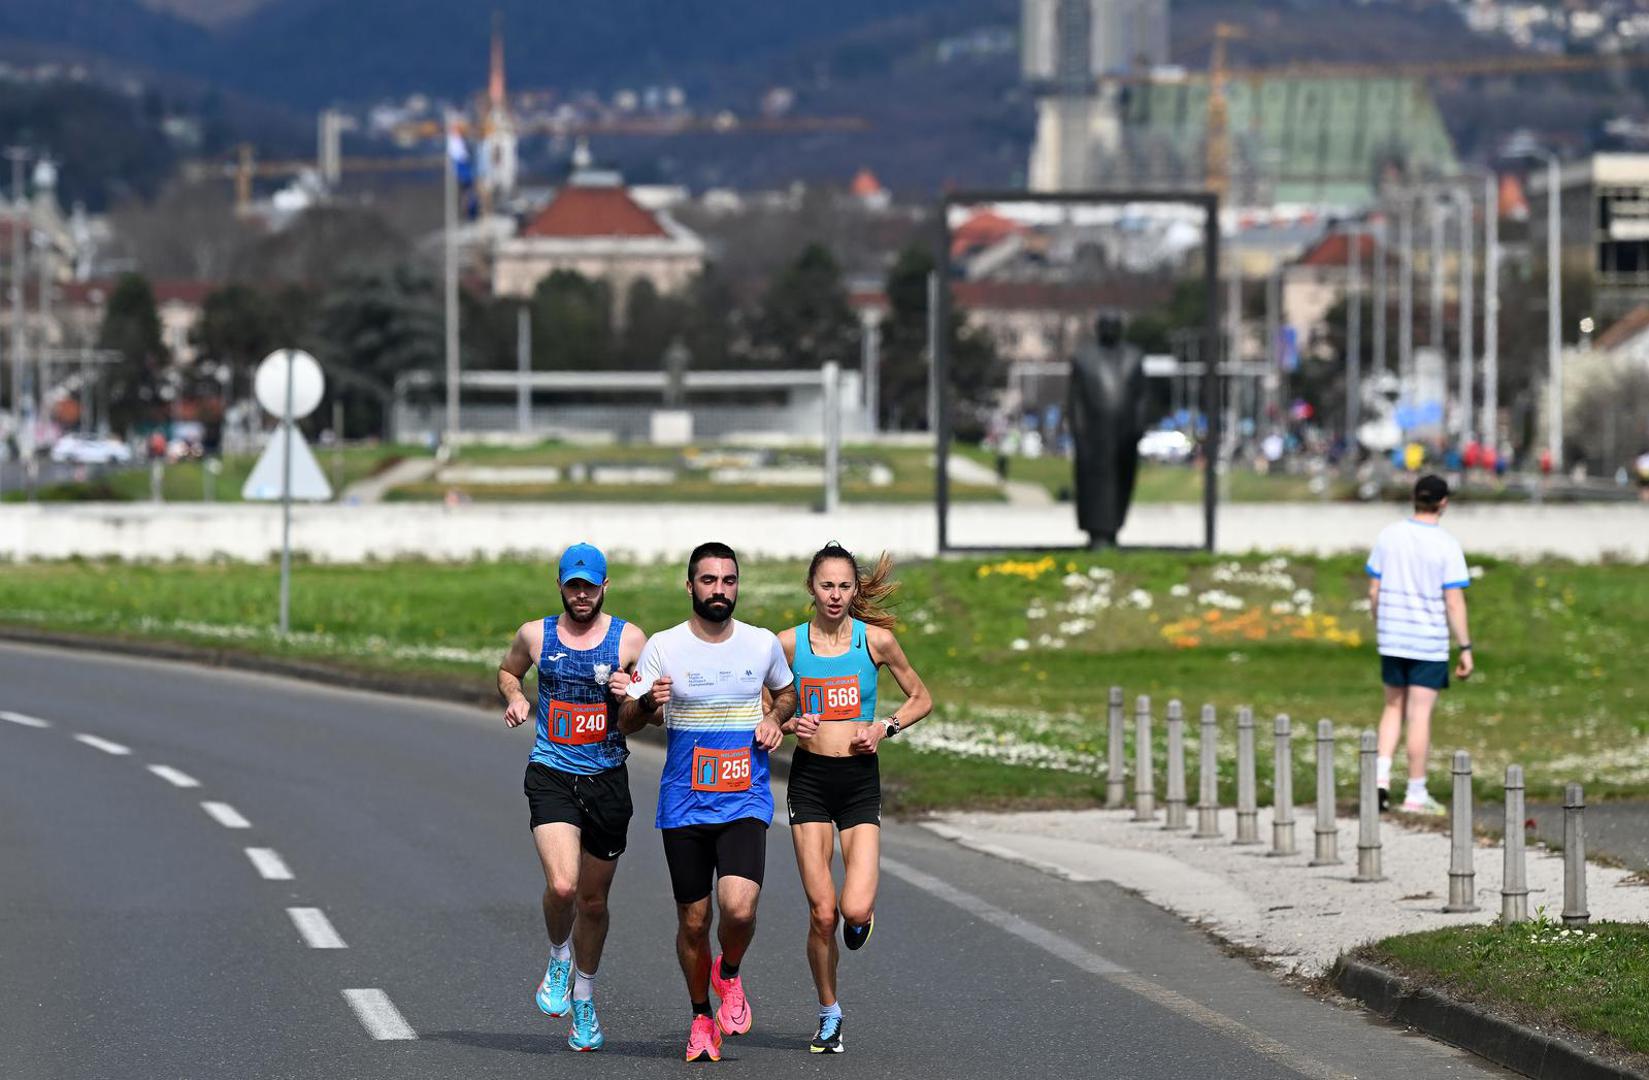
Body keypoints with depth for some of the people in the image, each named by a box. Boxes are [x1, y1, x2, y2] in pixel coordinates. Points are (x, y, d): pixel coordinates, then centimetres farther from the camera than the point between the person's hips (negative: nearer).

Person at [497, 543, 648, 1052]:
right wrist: (515, 697, 3)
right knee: (561, 886, -22)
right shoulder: (535, 635, 3)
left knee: (594, 900, 11)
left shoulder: (629, 639, 0)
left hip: (607, 779, 1)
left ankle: (583, 998, 31)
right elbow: (508, 670, 24)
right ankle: (559, 959, 9)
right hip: (551, 775, -1)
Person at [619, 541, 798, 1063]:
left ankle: (729, 974, 12)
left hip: (745, 804, 0)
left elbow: (786, 692, 22)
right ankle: (701, 1017, 28)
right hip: (683, 805, 0)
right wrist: (648, 702, -24)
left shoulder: (763, 644, 2)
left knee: (739, 908, -20)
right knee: (693, 921, 5)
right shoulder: (663, 646, -3)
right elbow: (627, 717, -2)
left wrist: (776, 718, 0)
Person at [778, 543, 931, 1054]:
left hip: (860, 781, 0)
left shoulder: (876, 639, -1)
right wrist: (790, 724, -8)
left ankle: (862, 914, 24)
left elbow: (921, 699, 10)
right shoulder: (789, 642, 0)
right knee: (822, 914, -4)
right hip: (810, 779, 0)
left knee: (856, 910, -15)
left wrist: (885, 727, -6)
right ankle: (828, 1013, 16)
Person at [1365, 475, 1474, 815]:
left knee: (1394, 707, 18)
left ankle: (1381, 776, 3)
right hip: (1430, 642, -4)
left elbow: (1374, 590, 5)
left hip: (1392, 638, 4)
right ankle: (1415, 794, 7)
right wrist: (1466, 649, -7)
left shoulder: (1389, 536, 0)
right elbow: (1454, 603, -14)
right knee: (1419, 714, 1)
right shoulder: (1447, 546, -12)